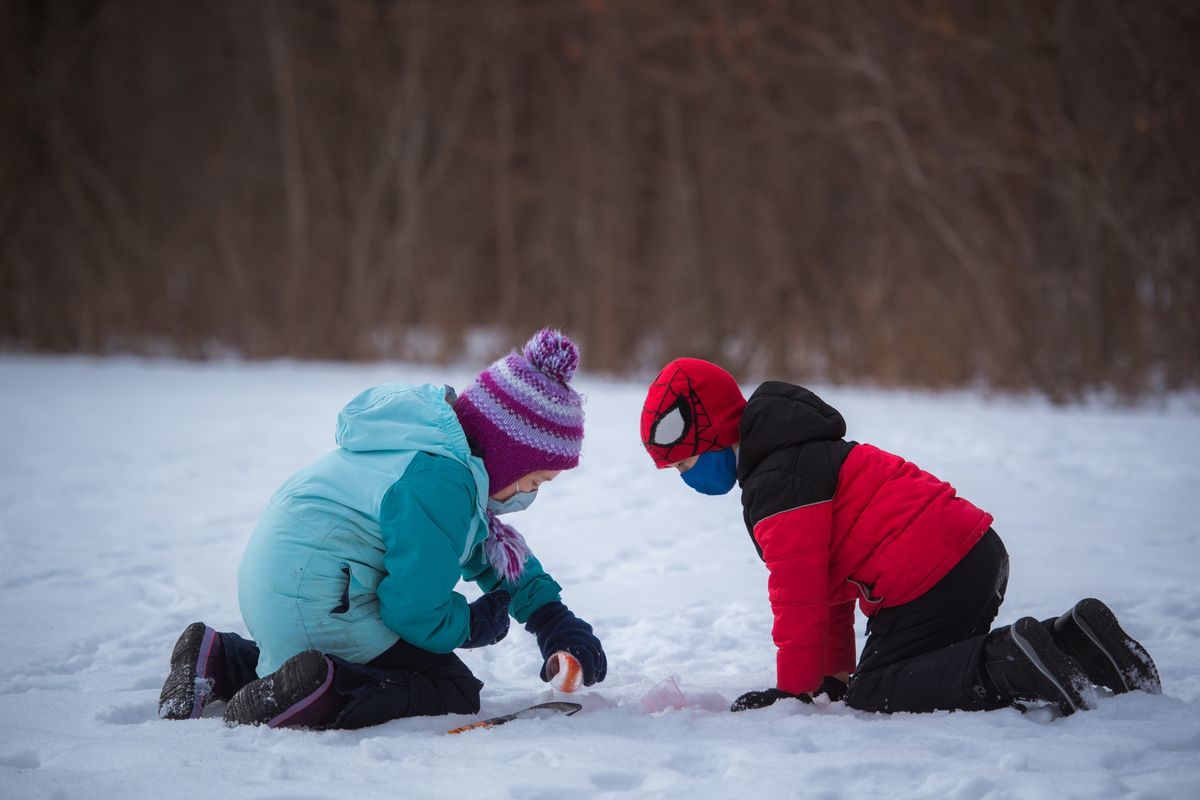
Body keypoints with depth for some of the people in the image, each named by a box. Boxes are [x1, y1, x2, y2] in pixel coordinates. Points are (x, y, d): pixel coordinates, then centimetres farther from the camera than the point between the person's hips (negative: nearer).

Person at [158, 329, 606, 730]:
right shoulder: (438, 481, -22)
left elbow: (494, 549, 23)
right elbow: (417, 612, -18)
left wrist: (553, 618, 15)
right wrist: (477, 625, 2)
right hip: (317, 608, -11)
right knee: (456, 694, -5)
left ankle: (218, 659, 18)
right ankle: (314, 690, -24)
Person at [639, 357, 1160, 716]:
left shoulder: (776, 485, -10)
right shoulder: (799, 455, 24)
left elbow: (800, 594, -13)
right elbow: (827, 584, 28)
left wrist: (792, 687, -3)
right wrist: (833, 675, 26)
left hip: (931, 580, -10)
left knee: (873, 696, -6)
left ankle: (1014, 666, -20)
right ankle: (1066, 639, 10)